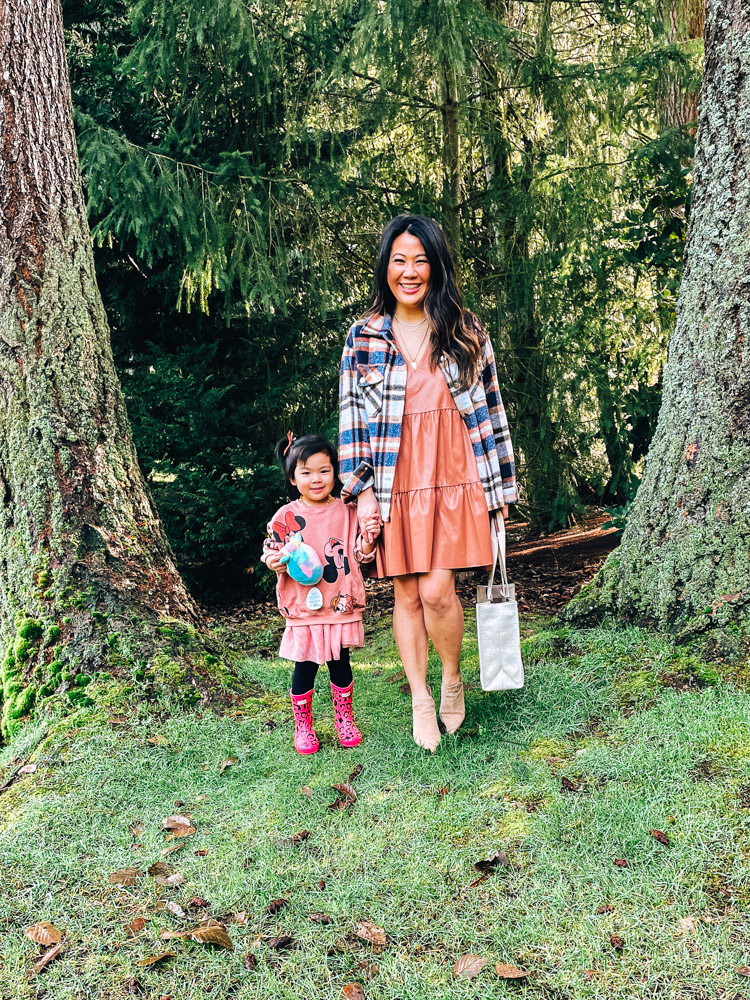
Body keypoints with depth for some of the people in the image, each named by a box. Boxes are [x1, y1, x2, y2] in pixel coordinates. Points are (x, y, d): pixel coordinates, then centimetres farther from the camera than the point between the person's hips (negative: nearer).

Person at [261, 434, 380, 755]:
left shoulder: (346, 512, 2)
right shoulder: (285, 517, -4)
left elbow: (358, 554, 7)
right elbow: (271, 551, 1)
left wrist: (367, 539, -13)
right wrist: (275, 561, -20)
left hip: (342, 606, 2)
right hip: (304, 608, -1)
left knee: (340, 665, 12)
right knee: (304, 669, 7)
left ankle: (345, 720, 31)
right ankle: (303, 726, 24)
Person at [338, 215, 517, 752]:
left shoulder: (466, 331, 5)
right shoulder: (364, 337, 3)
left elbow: (490, 408, 8)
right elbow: (353, 418, 3)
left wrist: (501, 483, 7)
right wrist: (362, 490, -3)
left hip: (455, 481, -1)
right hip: (395, 485, 1)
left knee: (437, 590, -10)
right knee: (406, 594, 5)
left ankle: (453, 677, 17)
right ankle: (421, 698, 21)